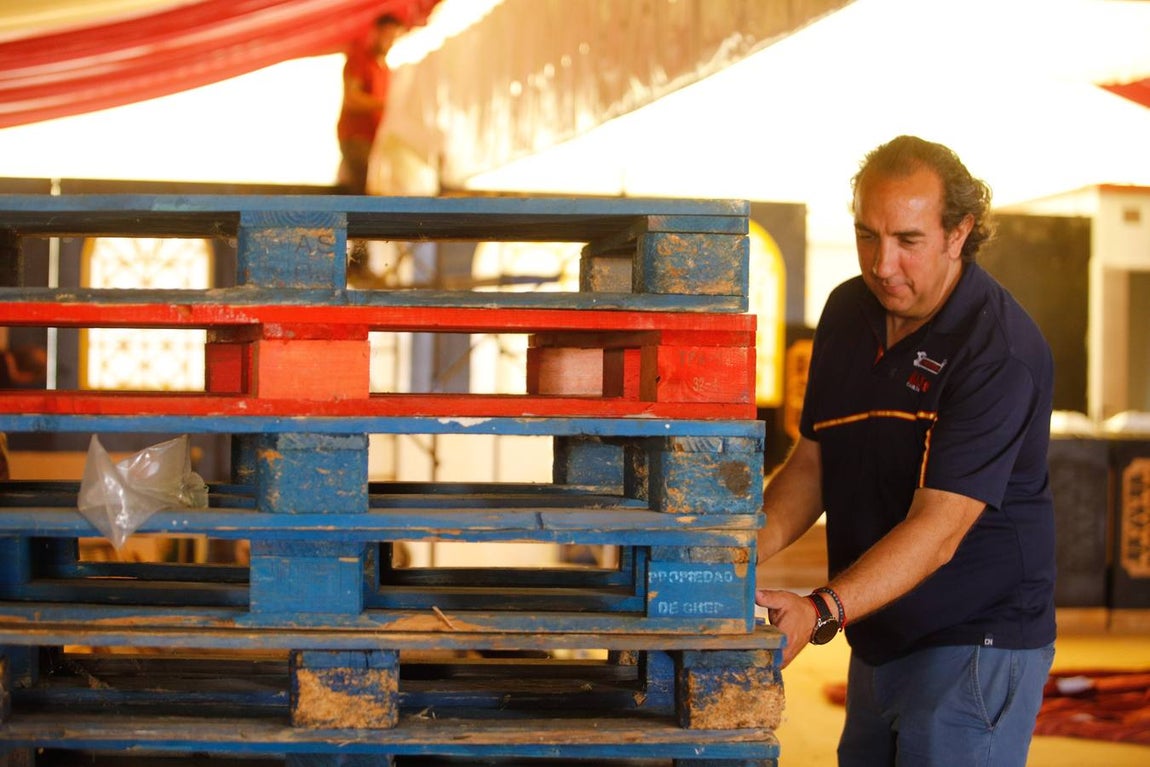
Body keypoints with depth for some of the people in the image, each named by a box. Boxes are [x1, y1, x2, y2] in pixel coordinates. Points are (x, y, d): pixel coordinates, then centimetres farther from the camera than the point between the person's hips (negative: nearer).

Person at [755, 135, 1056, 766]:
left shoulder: (1002, 353, -22)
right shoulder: (849, 312, 4)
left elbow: (937, 529, -27)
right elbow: (813, 460, 10)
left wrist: (819, 613, -38)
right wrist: (741, 554, -8)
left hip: (975, 644, -7)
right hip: (878, 640, 7)